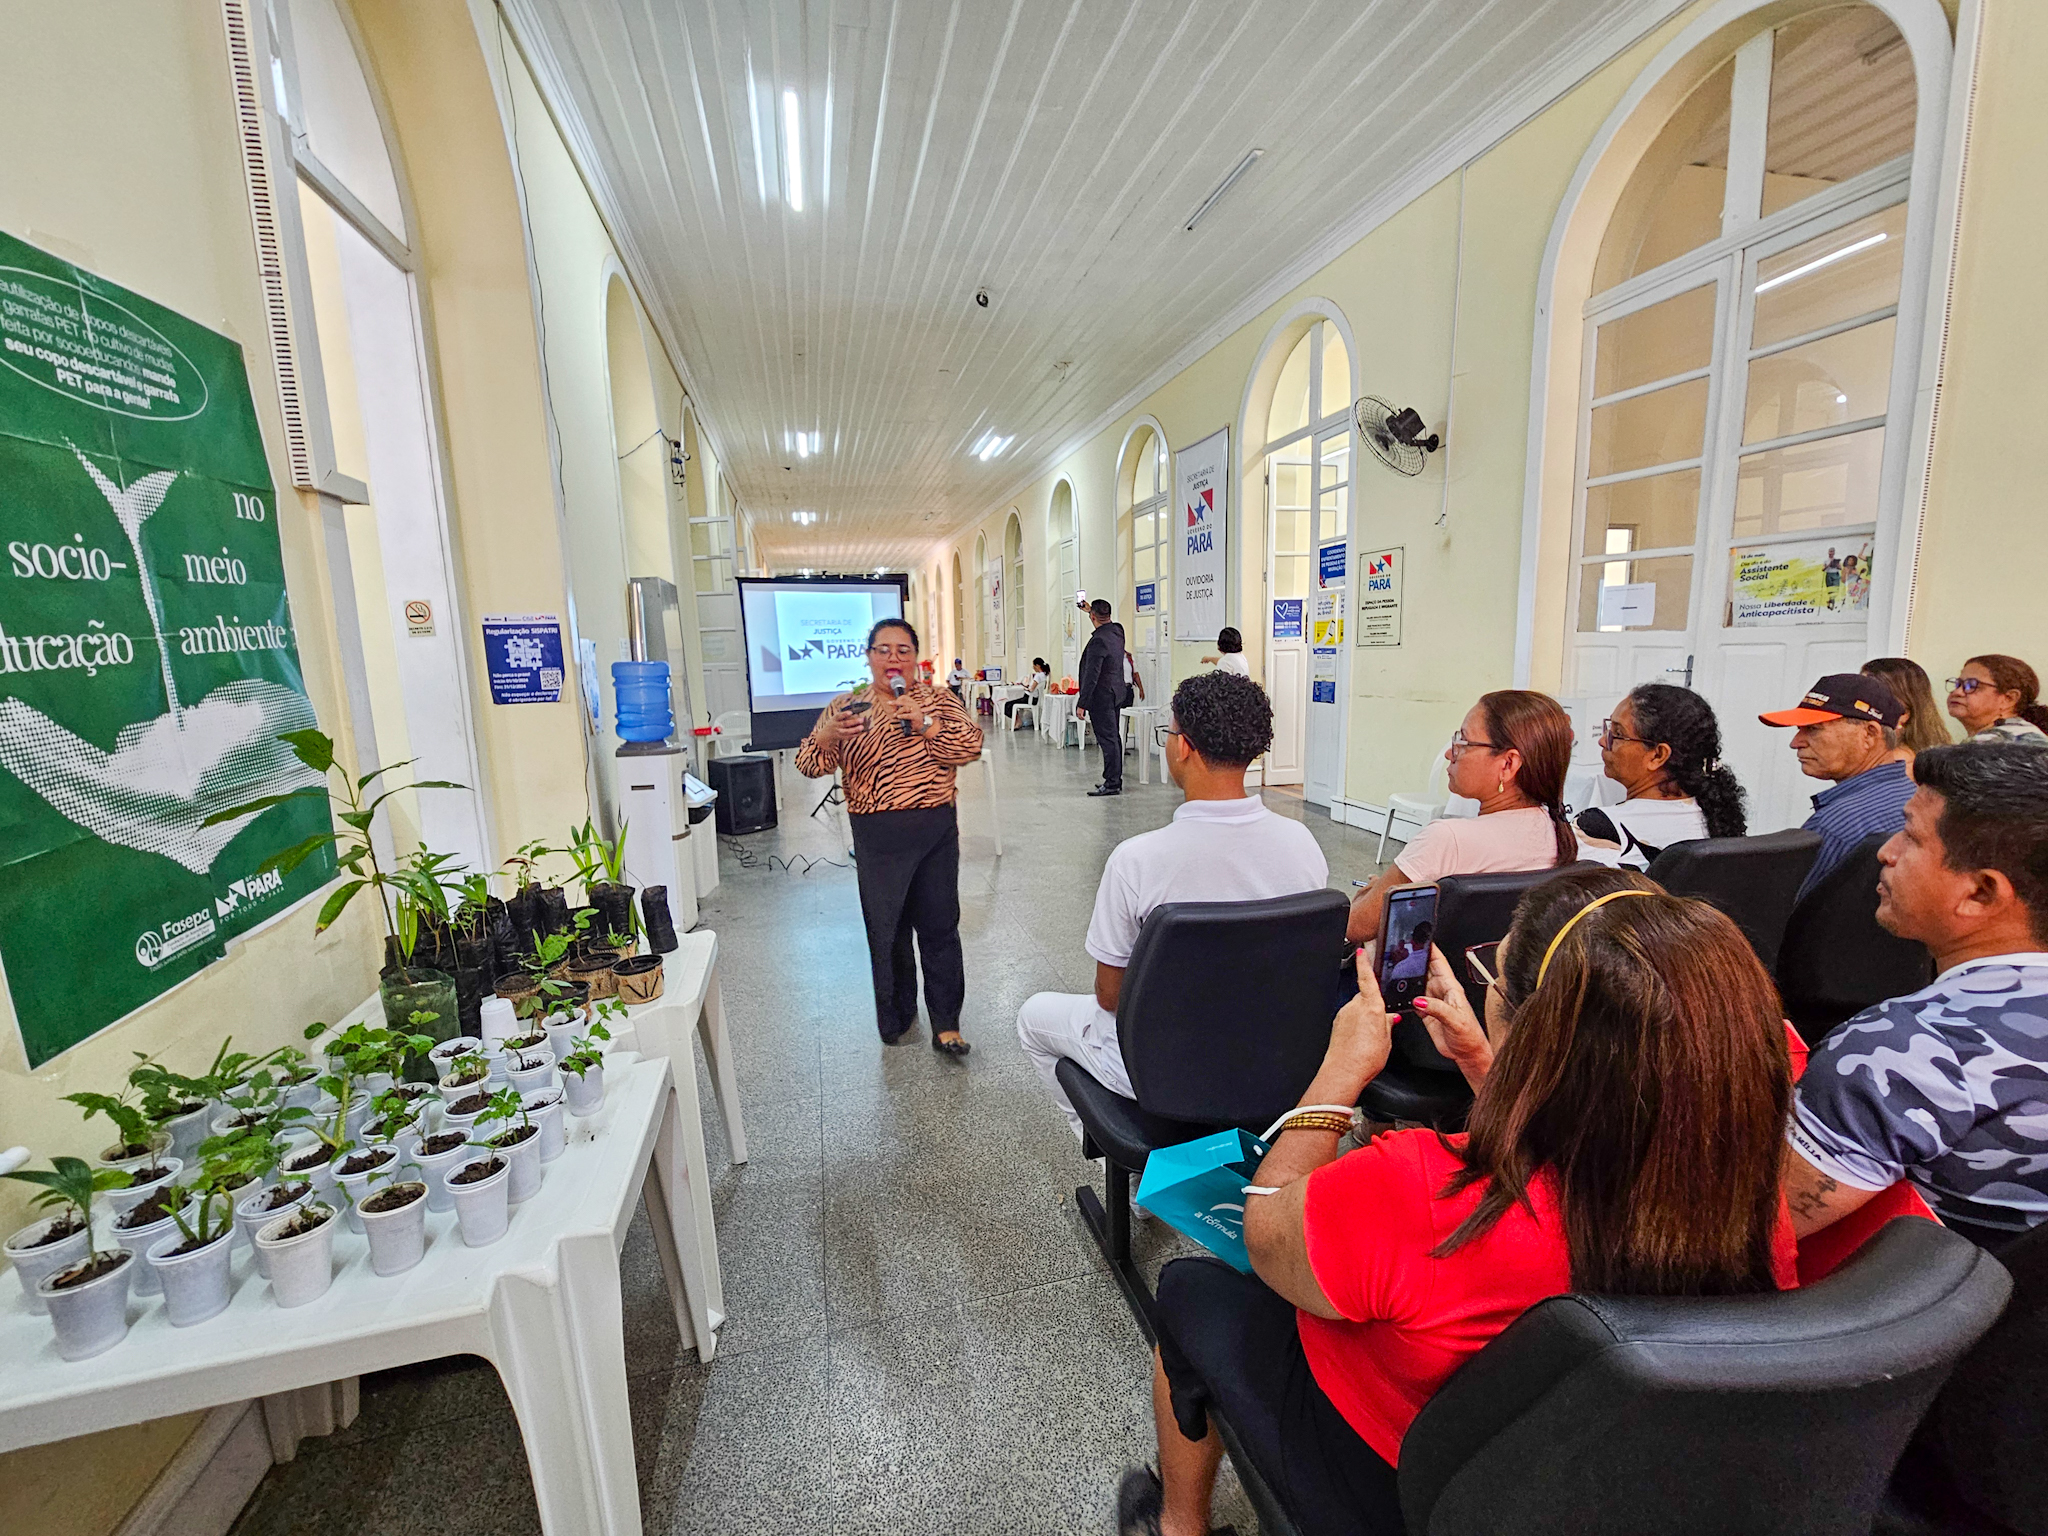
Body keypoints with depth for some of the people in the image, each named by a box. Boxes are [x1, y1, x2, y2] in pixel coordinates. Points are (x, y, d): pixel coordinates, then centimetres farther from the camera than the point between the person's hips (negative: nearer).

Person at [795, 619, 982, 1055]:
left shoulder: (937, 700, 5)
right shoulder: (846, 706, 6)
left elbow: (971, 746, -7)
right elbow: (810, 766, 1)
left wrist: (925, 723, -18)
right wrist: (825, 737, -20)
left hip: (936, 828, 0)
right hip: (877, 835, 1)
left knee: (939, 925, 5)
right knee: (886, 929, 10)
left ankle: (946, 1024, 17)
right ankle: (896, 1017, 32)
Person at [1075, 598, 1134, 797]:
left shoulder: (1098, 641, -20)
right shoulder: (1117, 631, 5)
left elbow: (1091, 676, -22)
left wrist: (1082, 704, -19)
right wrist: (1091, 608, 45)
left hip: (1102, 697, -9)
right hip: (1117, 693, 9)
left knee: (1108, 739, -6)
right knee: (1113, 737, 15)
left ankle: (1112, 783, -2)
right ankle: (1115, 779, 24)